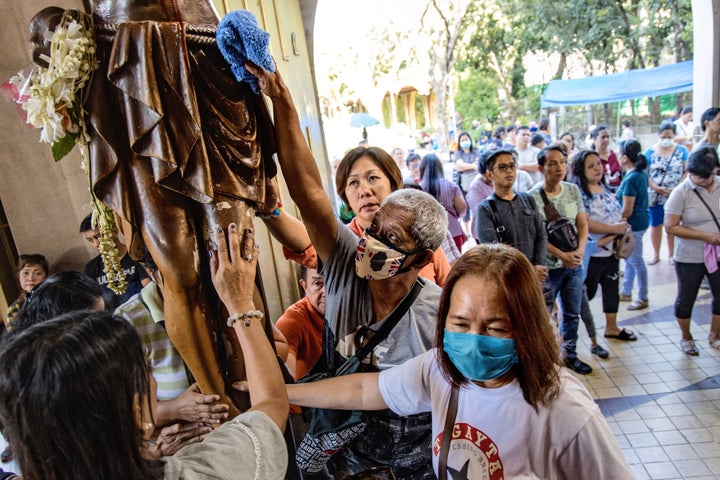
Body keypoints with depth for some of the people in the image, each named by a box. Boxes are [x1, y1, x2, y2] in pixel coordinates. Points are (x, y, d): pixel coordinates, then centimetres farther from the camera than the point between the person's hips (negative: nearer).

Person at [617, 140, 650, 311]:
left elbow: (627, 211, -21)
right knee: (629, 258, 18)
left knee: (636, 261, 3)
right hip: (640, 219, 10)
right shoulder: (641, 173, 7)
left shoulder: (631, 179, -23)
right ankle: (626, 292, 31)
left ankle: (643, 298, 16)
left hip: (633, 224, -10)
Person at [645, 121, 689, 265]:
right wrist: (656, 187, -14)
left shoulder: (682, 150, 0)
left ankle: (671, 254, 23)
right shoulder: (651, 151, 1)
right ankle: (656, 255, 22)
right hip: (655, 196, 1)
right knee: (655, 225, 8)